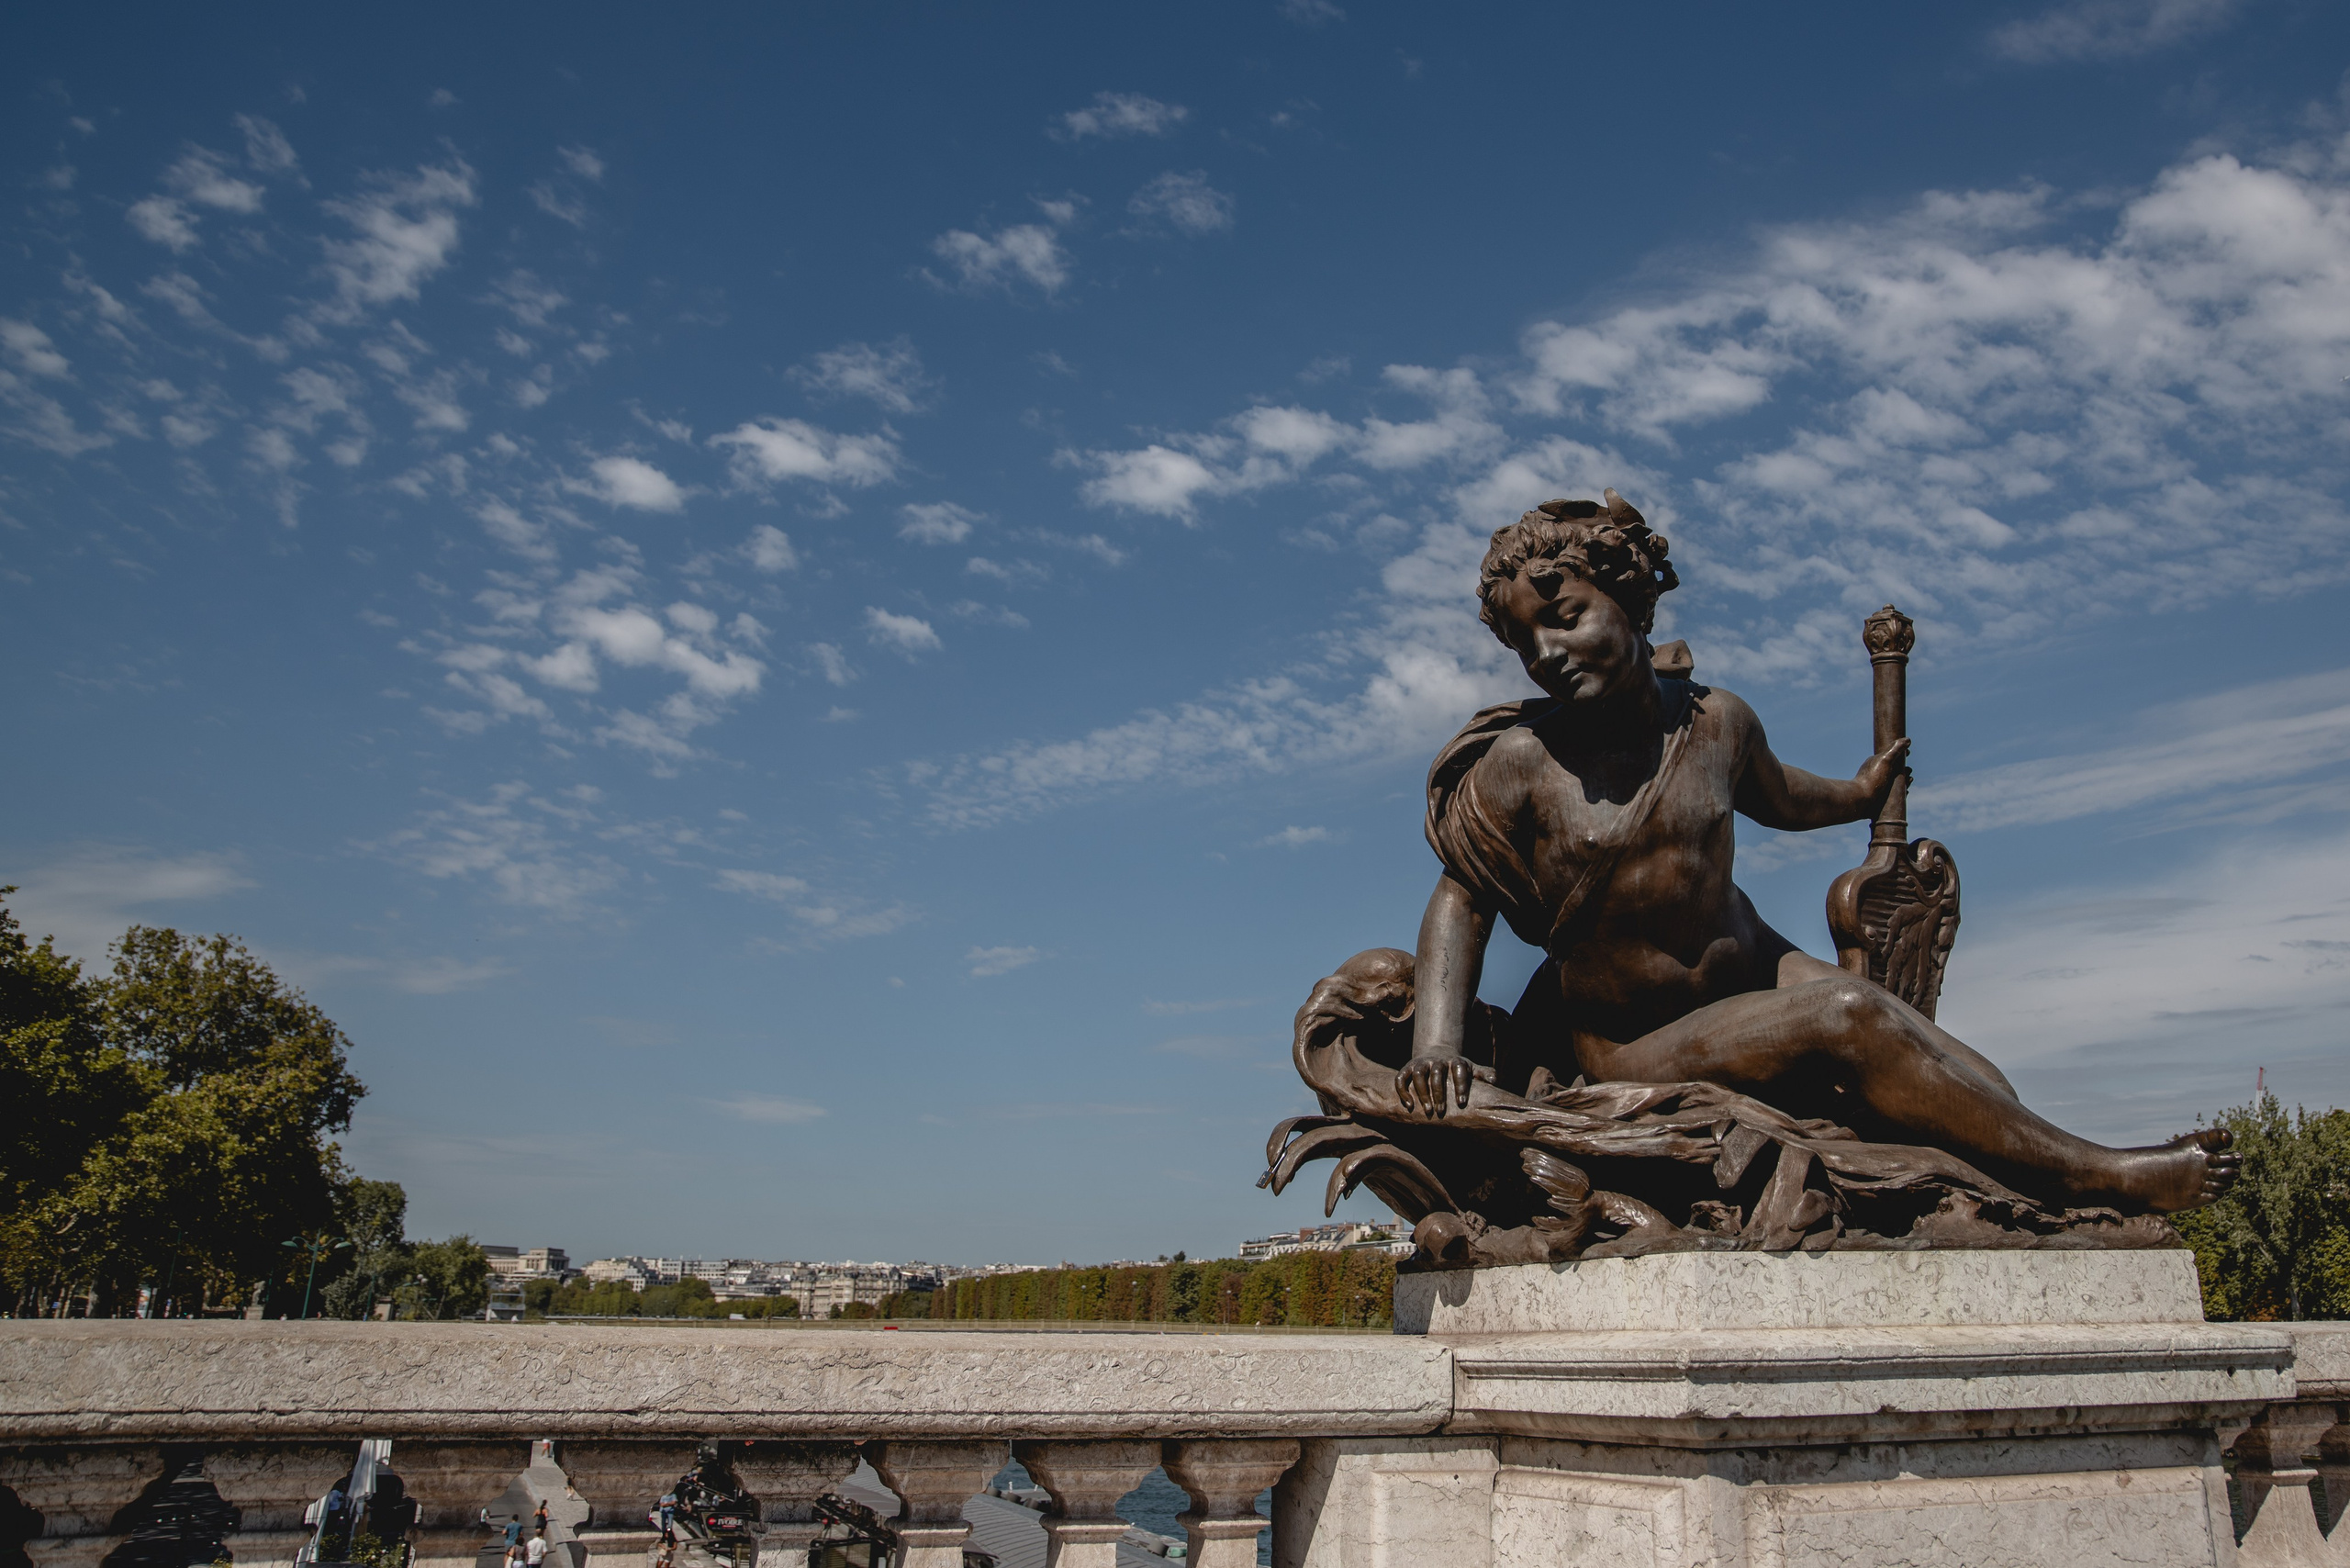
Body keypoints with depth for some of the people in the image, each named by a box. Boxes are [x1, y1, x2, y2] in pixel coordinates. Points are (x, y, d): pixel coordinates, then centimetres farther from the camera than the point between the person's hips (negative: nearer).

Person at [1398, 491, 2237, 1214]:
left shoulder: (1716, 721, -4)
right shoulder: (1519, 762, -17)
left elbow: (1776, 795, 19)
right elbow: (1461, 899, -10)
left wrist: (1860, 793, 39)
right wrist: (1437, 1043, -24)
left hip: (1754, 974, 6)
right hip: (1632, 1049, -6)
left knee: (1988, 1100, -10)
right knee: (1844, 1017, -27)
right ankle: (2089, 1175, -17)